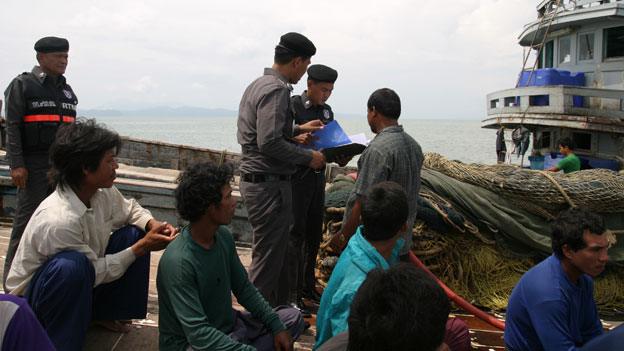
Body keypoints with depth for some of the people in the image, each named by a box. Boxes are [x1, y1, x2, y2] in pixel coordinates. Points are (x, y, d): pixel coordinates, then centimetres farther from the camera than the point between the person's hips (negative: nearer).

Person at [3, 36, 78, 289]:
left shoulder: (67, 90, 17)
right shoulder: (22, 85, -1)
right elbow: (12, 127, -7)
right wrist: (16, 164, -15)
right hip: (34, 164, -6)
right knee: (26, 220, -4)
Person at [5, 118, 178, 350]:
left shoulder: (103, 193, -11)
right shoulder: (57, 220, -35)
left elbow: (131, 210, 9)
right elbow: (94, 272, -24)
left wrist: (153, 225, -12)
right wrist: (141, 248, -23)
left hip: (83, 285, 8)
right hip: (33, 297, -8)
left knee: (134, 234, -4)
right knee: (72, 265, -39)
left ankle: (104, 313, 10)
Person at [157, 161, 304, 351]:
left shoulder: (223, 236, -3)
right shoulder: (178, 262, -28)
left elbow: (243, 288, 8)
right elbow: (198, 333, -30)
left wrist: (276, 327, -1)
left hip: (228, 326, 8)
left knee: (292, 318, 10)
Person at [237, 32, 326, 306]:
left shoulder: (257, 85, 14)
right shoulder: (277, 90, -17)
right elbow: (270, 143, -25)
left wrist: (297, 130, 22)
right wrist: (309, 157, -14)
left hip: (254, 179, 11)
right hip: (269, 184, -11)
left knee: (277, 252, 19)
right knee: (268, 256, -2)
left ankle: (277, 309, 31)